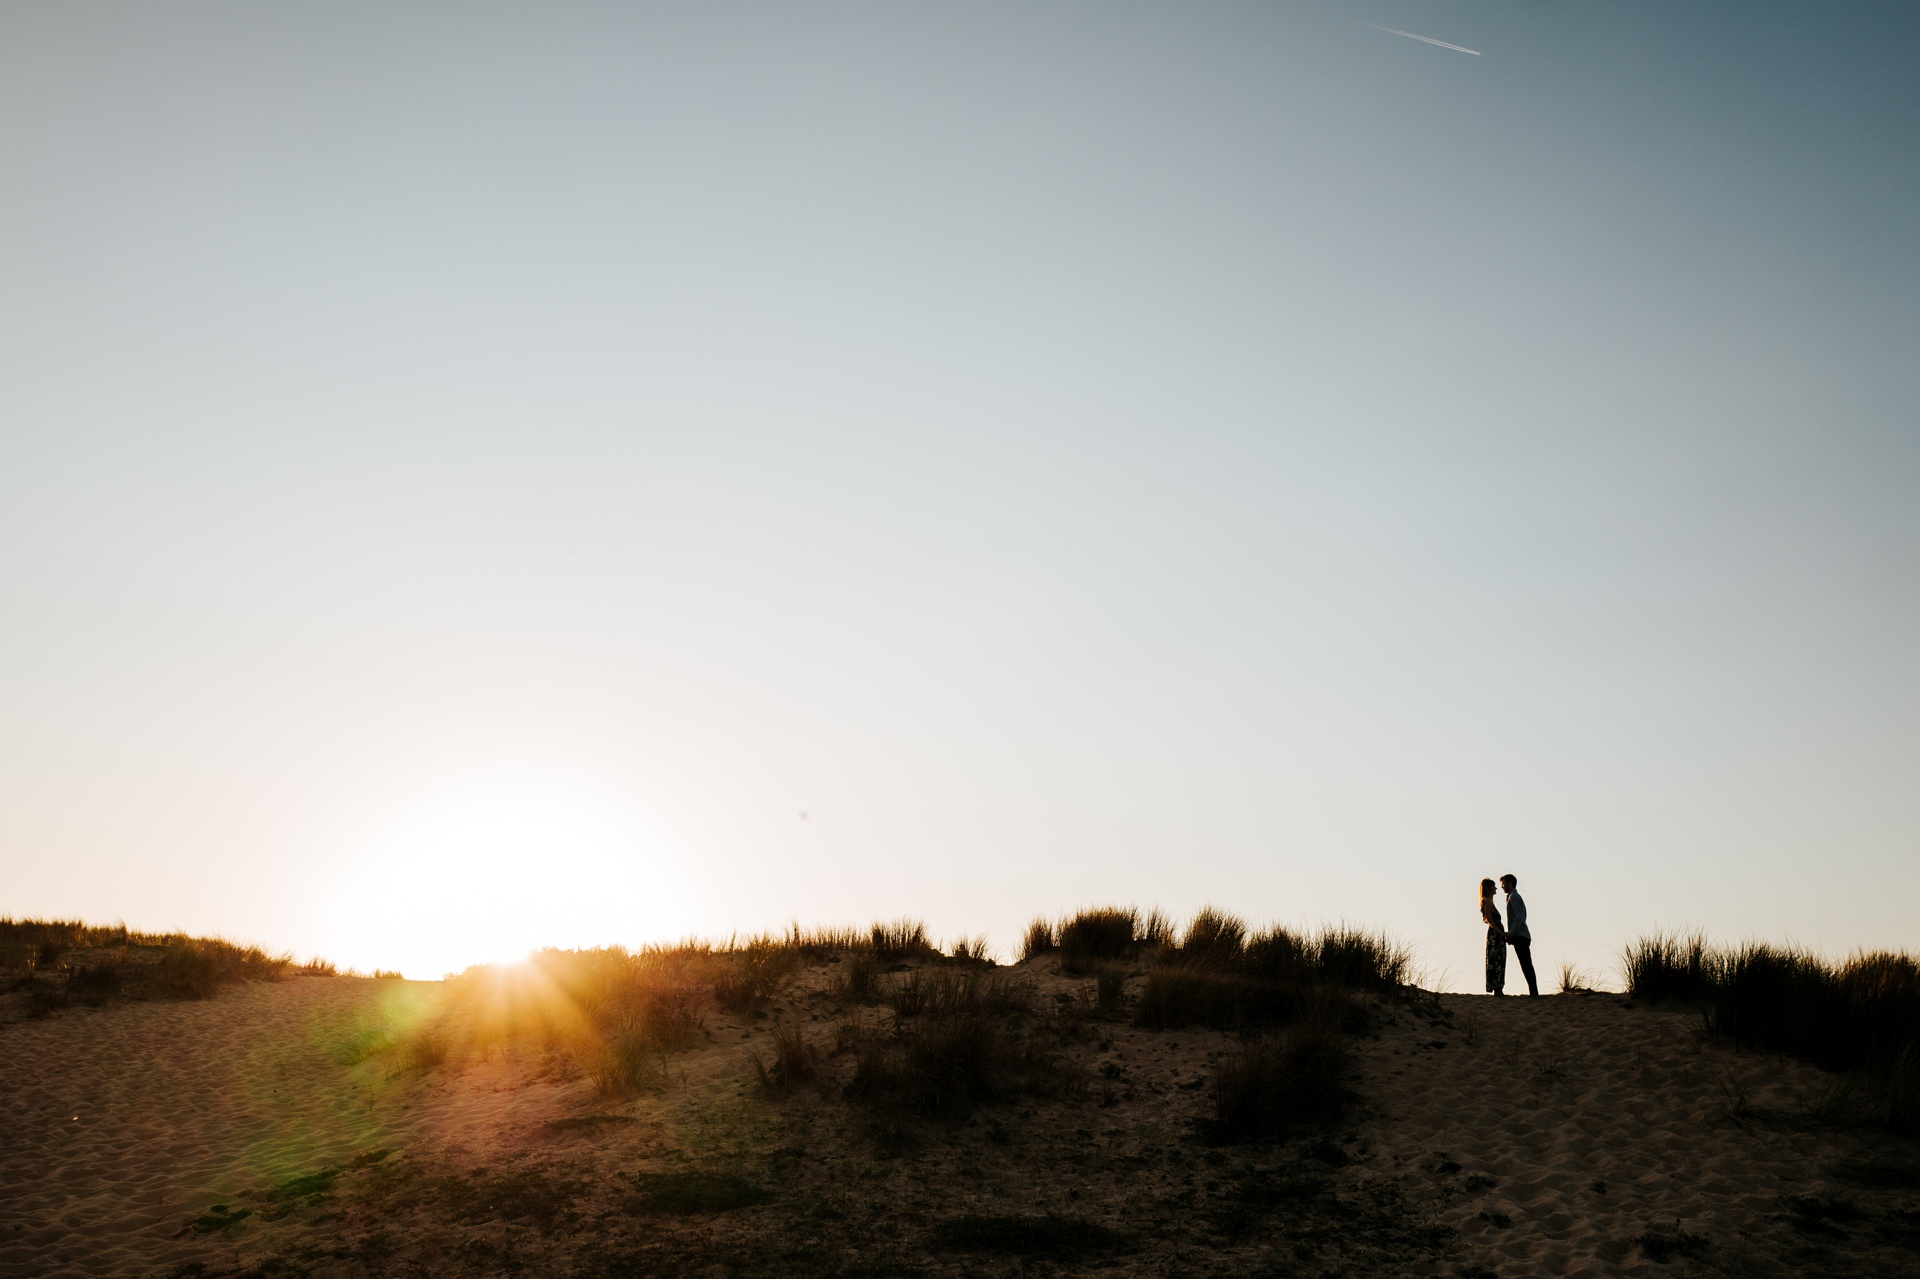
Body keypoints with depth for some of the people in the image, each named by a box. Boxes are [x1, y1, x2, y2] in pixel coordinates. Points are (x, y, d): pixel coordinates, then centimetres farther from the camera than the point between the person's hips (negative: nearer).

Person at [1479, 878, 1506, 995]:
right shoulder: (1487, 901, -8)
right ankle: (1497, 990, -13)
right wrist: (1501, 932, -20)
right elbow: (1489, 919, -17)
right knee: (1496, 962, -11)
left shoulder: (1488, 901, 22)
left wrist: (1503, 934, 16)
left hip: (1496, 935, 10)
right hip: (1494, 935, -10)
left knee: (1499, 962, 7)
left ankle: (1498, 990, 6)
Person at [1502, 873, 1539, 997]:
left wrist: (1510, 933, -17)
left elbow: (1519, 917, -16)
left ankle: (1533, 992, -15)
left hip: (1520, 937, -10)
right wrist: (1510, 935, 15)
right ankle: (1533, 992, 3)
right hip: (1523, 937, 10)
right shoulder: (1516, 897, 23)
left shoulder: (1513, 897, -6)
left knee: (1526, 966, -12)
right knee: (1527, 966, 5)